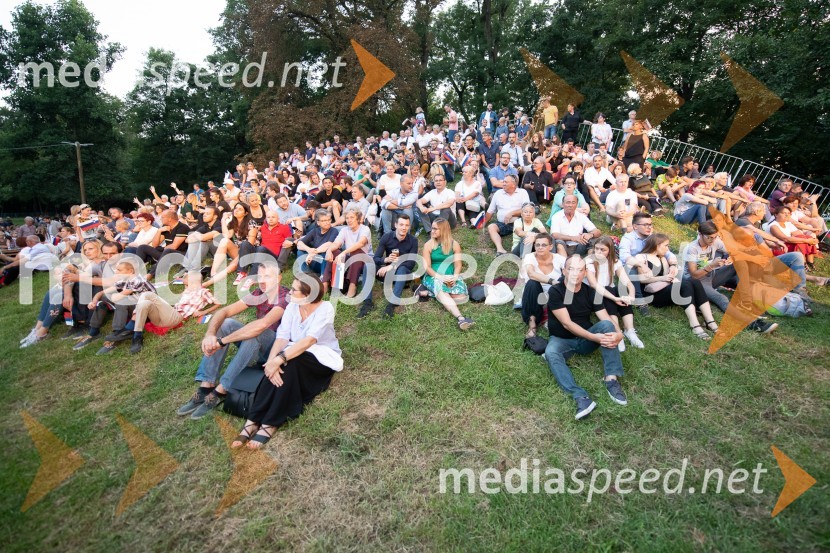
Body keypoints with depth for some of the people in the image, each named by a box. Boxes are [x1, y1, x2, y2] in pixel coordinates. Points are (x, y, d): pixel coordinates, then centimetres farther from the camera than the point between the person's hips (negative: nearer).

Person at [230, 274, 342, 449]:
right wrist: (272, 359, -30)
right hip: (296, 354, 5)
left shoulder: (325, 308, -20)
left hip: (322, 358, -4)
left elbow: (309, 340, -31)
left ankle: (270, 424, -27)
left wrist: (279, 360, -40)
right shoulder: (292, 306, -3)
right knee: (275, 367, -28)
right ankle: (253, 421, -24)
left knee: (288, 364, -33)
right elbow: (282, 336, -11)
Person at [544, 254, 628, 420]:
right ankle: (580, 396, -49)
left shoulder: (591, 292, -2)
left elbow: (606, 319, -9)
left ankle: (612, 379, -30)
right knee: (550, 353, -35)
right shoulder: (555, 291, -15)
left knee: (607, 324, -24)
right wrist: (595, 337, -30)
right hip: (562, 339, -3)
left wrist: (618, 334, -33)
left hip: (586, 339, 4)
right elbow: (567, 324, -21)